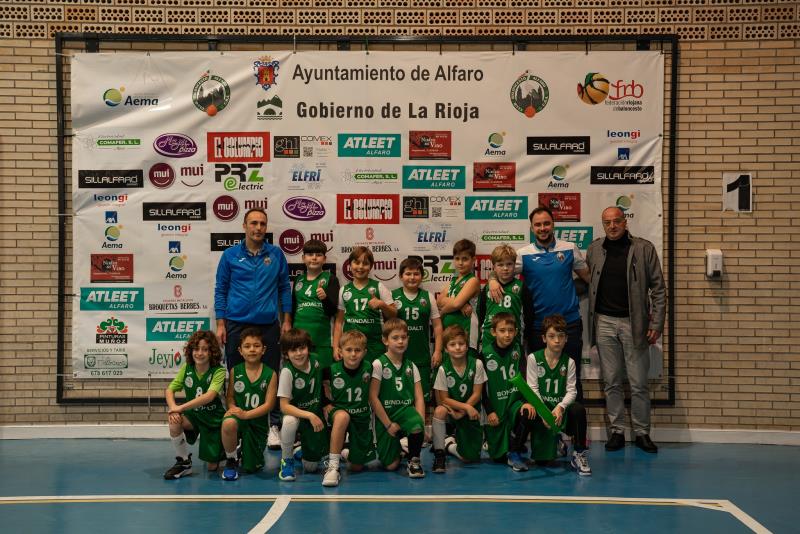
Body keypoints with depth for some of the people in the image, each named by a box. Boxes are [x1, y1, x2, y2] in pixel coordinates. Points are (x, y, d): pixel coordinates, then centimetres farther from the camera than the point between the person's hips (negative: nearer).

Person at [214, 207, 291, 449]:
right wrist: (220, 324, -1)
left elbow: (285, 288, 7)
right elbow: (220, 290, 5)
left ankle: (273, 426, 11)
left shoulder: (276, 255, 4)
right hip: (237, 325, 0)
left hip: (268, 325, 0)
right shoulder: (230, 255, 2)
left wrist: (287, 321, 2)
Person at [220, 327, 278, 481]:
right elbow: (230, 396, 2)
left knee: (250, 468, 7)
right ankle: (231, 461, -12)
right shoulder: (235, 371, -1)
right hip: (238, 416, 0)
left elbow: (269, 404, -10)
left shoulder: (270, 374, -6)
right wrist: (233, 408, -21)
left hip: (258, 422, 1)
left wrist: (246, 414, -21)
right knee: (228, 423, -40)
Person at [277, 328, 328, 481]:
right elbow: (284, 406, -24)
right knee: (289, 422, -41)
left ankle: (302, 448, 40)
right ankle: (287, 460, -14)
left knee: (311, 467, 5)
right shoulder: (287, 371, -22)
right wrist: (309, 415, -32)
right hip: (295, 413, -3)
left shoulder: (315, 361, -9)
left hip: (316, 415, 3)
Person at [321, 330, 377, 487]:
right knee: (342, 416, -42)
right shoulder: (332, 371, -14)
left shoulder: (368, 368, -9)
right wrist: (326, 405, -12)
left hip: (362, 417, 3)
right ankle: (333, 465, -32)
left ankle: (350, 454, 45)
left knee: (356, 467, 6)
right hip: (338, 412, -2)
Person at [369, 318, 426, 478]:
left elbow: (419, 397, 2)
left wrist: (421, 422, -14)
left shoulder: (411, 366, 5)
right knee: (391, 466, -6)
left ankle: (414, 460, -7)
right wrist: (388, 424, -11)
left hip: (405, 410, 2)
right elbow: (373, 397, -10)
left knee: (417, 427, -34)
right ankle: (397, 448, 31)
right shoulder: (379, 364, -8)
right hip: (385, 415, -2)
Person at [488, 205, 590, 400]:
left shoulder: (570, 249, 2)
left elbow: (587, 276, 10)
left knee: (572, 376, 9)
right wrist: (493, 280, -23)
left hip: (570, 322, 0)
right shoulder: (524, 254, 0)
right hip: (538, 324, 0)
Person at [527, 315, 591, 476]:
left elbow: (571, 391, -4)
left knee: (579, 409, -31)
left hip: (561, 408, 2)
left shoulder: (569, 362, 3)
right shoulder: (533, 358, -2)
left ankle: (579, 455, -14)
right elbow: (532, 388, -8)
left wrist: (560, 407, -24)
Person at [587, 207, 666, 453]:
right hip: (604, 322, 2)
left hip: (633, 323, -2)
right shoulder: (594, 248, 7)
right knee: (611, 382, 8)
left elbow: (658, 288, -1)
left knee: (639, 383, 2)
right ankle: (617, 431, 17)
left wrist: (656, 324, -6)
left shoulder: (644, 248, 0)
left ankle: (642, 433, 15)